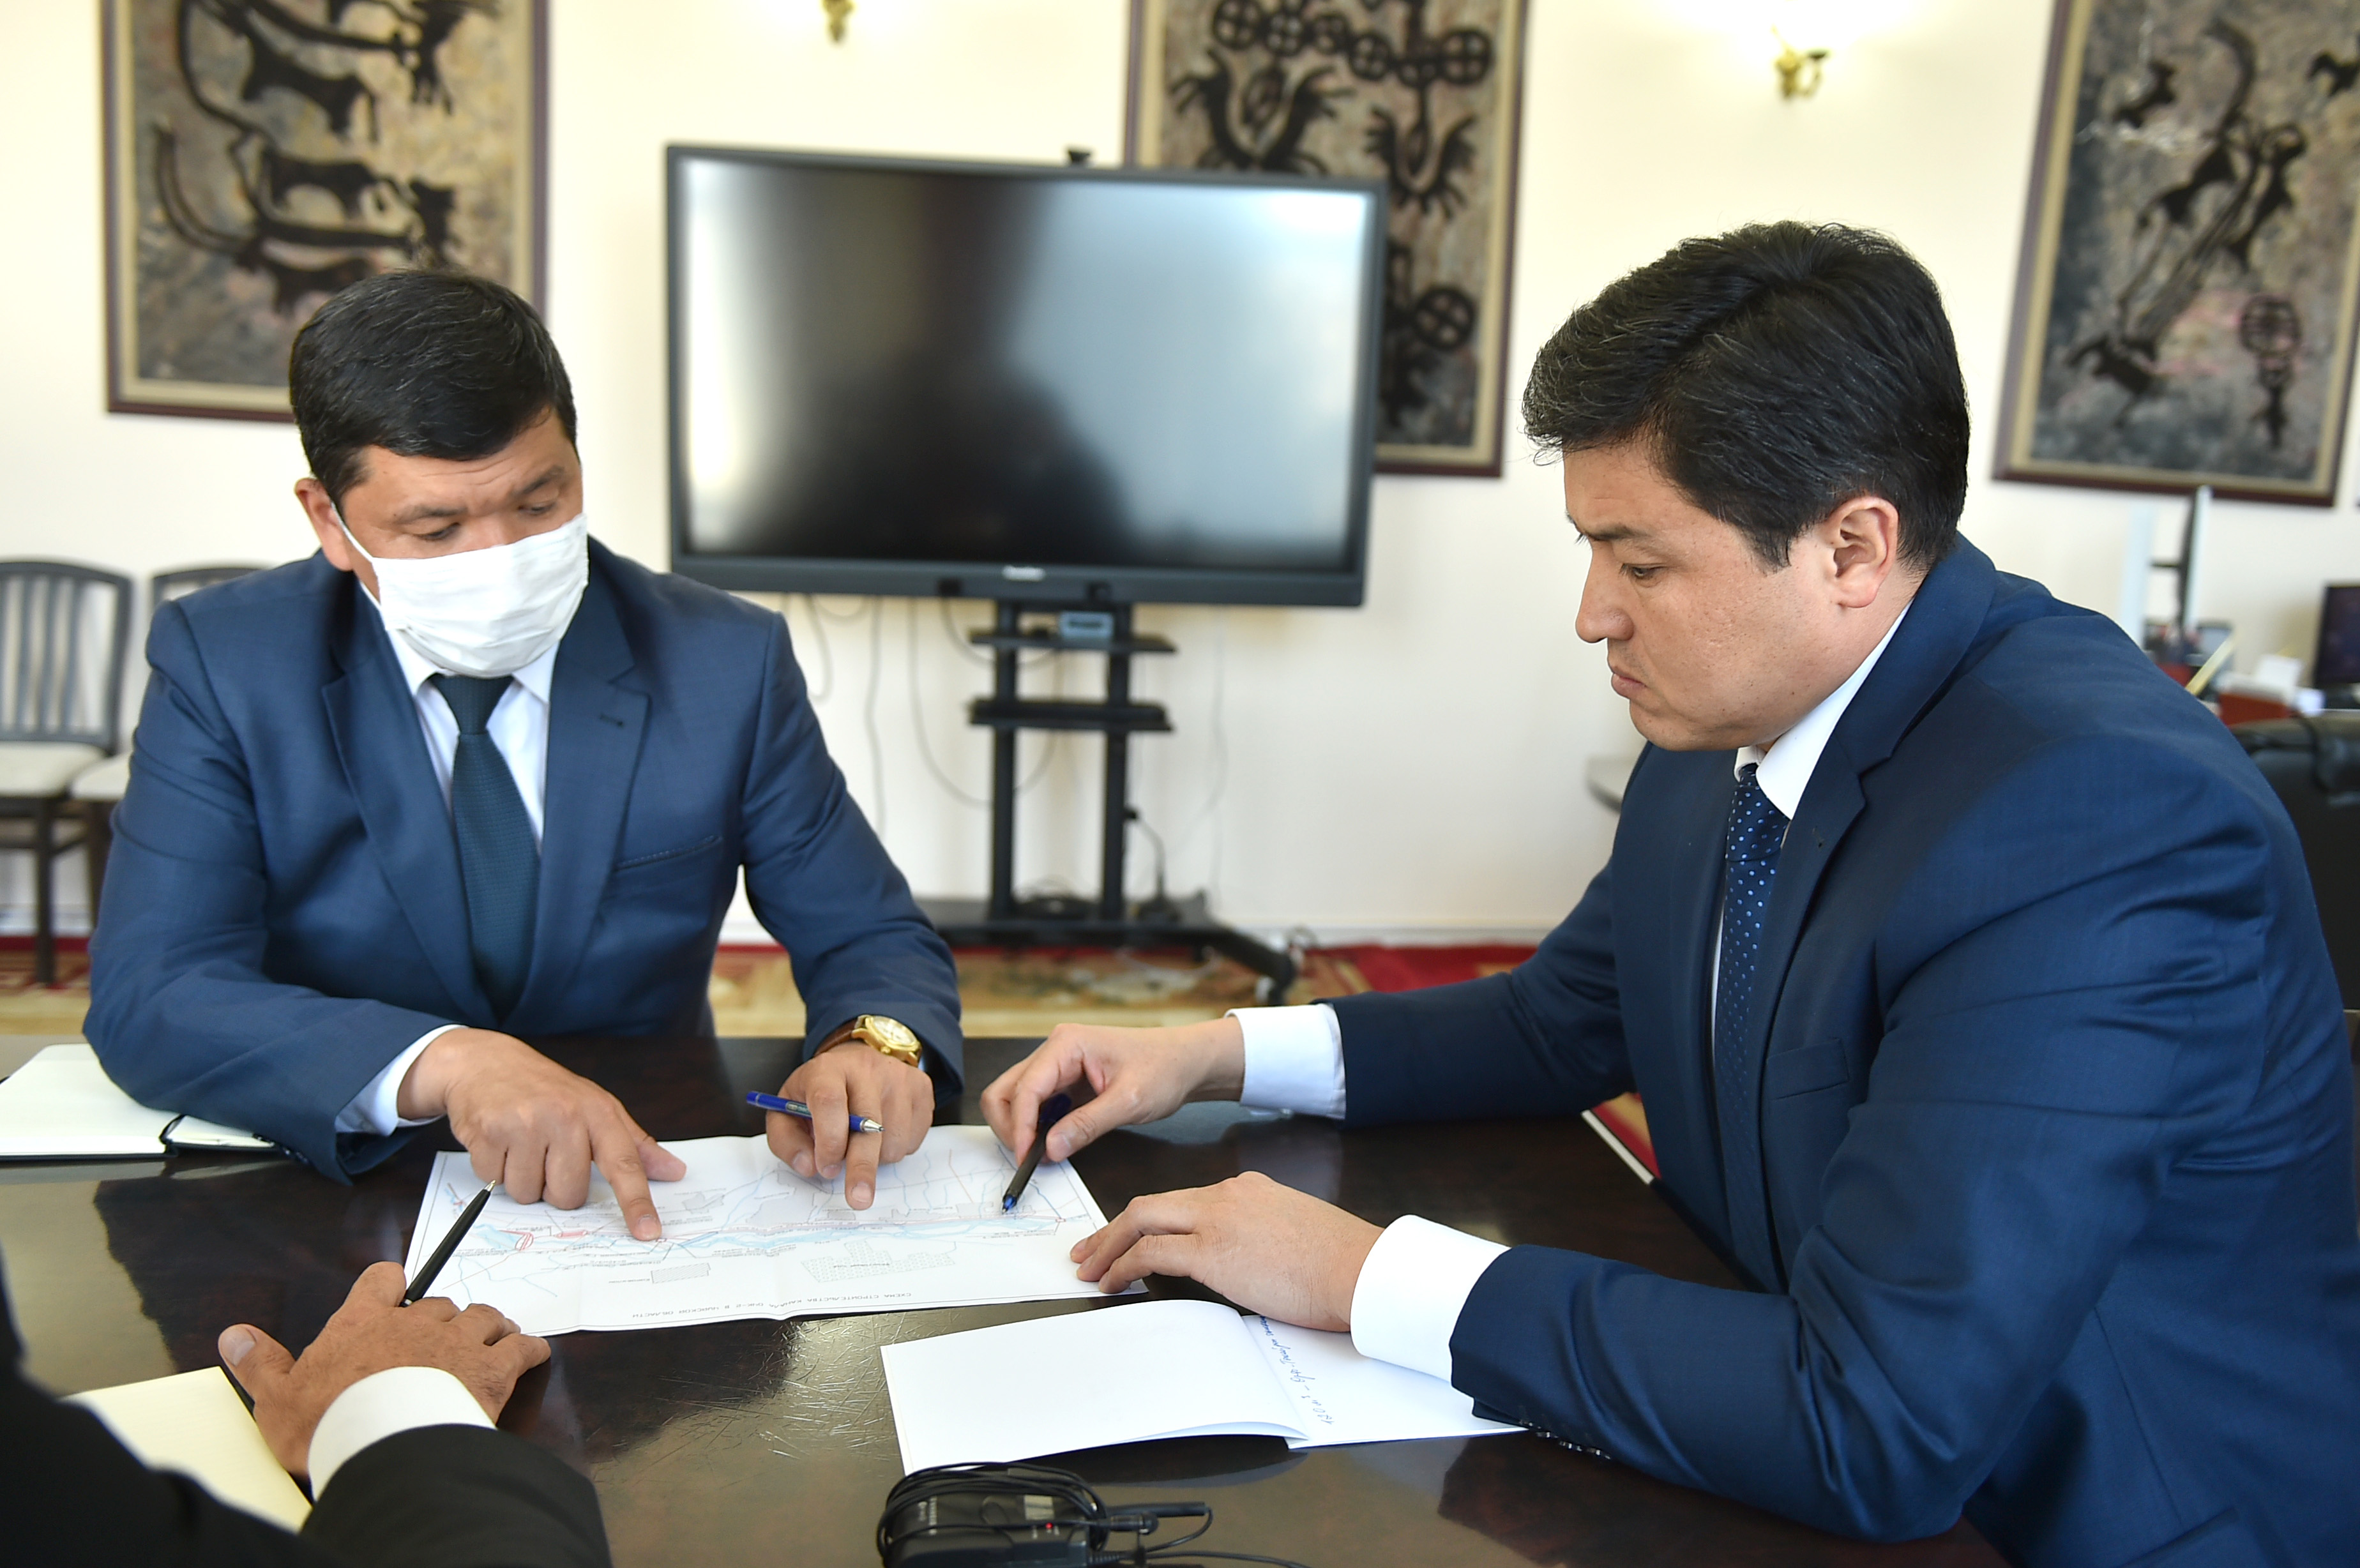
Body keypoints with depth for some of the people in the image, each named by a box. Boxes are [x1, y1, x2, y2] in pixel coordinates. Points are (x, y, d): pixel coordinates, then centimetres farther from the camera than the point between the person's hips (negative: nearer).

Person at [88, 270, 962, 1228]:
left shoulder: (725, 665, -5)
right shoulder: (222, 665, -6)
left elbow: (874, 945, -2)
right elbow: (145, 1001, -15)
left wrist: (871, 1041, -26)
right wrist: (444, 1065, -32)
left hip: (651, 1213, 1)